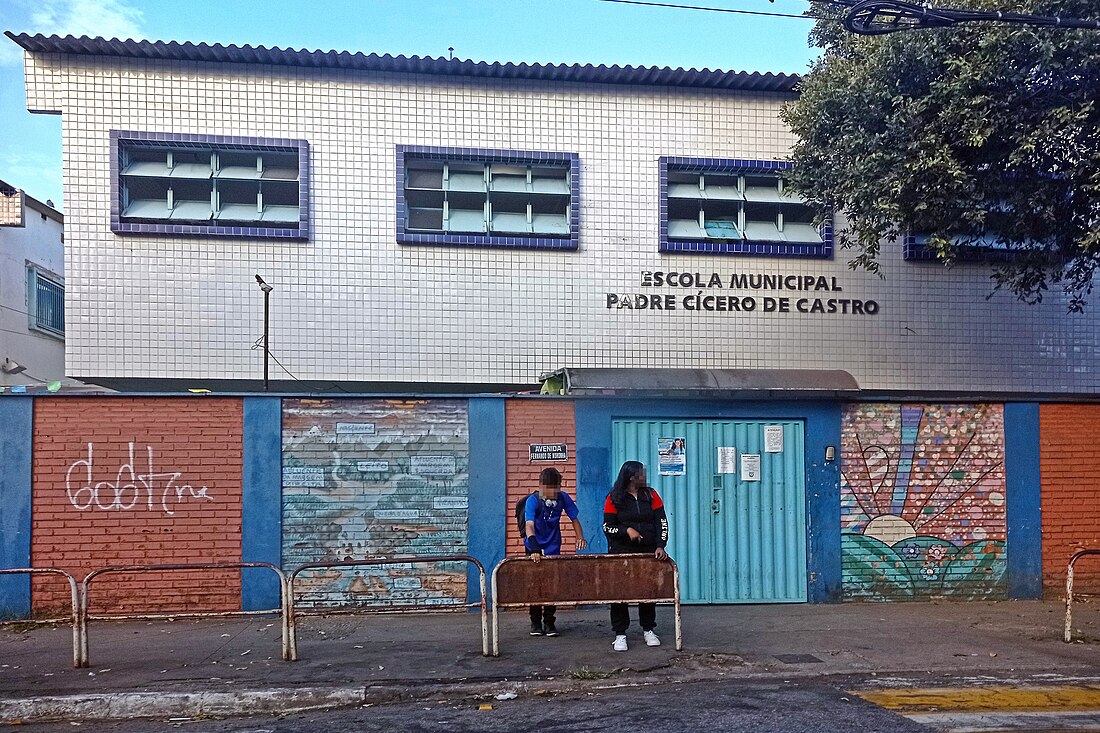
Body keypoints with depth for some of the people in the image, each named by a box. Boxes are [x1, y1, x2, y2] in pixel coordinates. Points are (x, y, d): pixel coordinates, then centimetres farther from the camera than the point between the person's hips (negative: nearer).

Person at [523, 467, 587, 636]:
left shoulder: (563, 498, -10)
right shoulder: (533, 500, -21)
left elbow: (574, 519, 2)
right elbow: (529, 525, -33)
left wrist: (580, 537, -15)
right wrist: (535, 549, -46)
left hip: (553, 547, 2)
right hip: (534, 548, -2)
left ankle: (549, 622, 12)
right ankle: (535, 622, 17)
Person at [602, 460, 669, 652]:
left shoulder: (651, 495, 5)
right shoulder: (614, 498, -2)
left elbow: (661, 522, 0)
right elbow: (607, 527, -3)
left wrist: (660, 546, -12)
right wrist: (627, 530, -19)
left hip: (648, 552, 3)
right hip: (621, 552, -2)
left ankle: (648, 630, 23)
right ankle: (620, 634, 4)